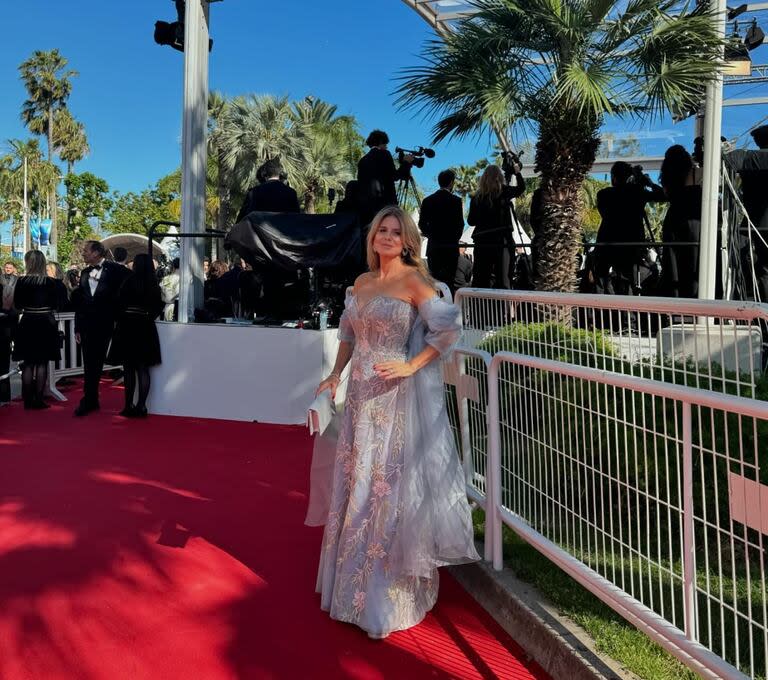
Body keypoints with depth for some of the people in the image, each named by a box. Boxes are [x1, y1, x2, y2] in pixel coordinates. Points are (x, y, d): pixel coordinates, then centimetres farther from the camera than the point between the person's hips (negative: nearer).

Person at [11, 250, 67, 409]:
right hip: (46, 325, -1)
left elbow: (17, 306, 1)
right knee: (42, 363, 5)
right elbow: (57, 306, -4)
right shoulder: (52, 282, -7)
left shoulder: (21, 281, -6)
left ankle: (28, 400, 10)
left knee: (28, 363, 9)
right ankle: (38, 399, 4)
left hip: (27, 325, 1)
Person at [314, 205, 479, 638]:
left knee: (390, 486, 1)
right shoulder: (362, 282, 12)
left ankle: (389, 596, 18)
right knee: (357, 483, 14)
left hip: (398, 398, -7)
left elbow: (450, 328, -18)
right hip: (362, 395, 7)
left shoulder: (413, 281, -9)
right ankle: (358, 582, 34)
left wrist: (411, 366, -19)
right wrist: (336, 375, 11)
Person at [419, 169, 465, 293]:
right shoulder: (456, 200, -5)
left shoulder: (427, 200, 4)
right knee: (449, 280, -1)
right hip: (451, 246, -3)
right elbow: (460, 224, -5)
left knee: (434, 279, 7)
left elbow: (422, 224, 3)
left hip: (433, 246, 3)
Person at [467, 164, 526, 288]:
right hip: (500, 241, -3)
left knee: (480, 278, 7)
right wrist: (517, 172, 29)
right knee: (502, 278, -1)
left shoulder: (477, 197, 2)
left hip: (481, 242, 3)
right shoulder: (503, 192, -4)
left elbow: (471, 221, 8)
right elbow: (521, 188, 14)